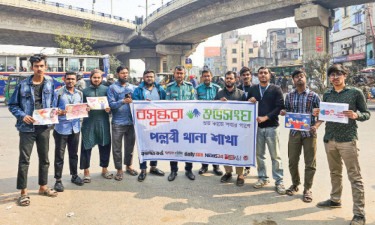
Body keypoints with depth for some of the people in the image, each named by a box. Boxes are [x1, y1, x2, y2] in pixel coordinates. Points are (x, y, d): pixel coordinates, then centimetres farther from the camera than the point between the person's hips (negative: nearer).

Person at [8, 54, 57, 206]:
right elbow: (12, 105, 1)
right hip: (27, 128, -3)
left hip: (44, 128, 3)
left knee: (44, 159, 12)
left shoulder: (50, 84, 5)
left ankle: (43, 187, 28)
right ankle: (23, 192, 13)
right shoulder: (22, 85, -3)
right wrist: (23, 116, -15)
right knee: (24, 160, 1)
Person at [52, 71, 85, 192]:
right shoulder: (58, 93, -3)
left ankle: (74, 175, 29)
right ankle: (58, 180, 12)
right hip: (61, 128, -4)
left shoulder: (79, 93, 12)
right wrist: (58, 113, -23)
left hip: (75, 127, 4)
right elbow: (53, 109, -3)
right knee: (59, 155, 2)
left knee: (74, 154, 15)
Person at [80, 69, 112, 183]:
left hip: (103, 121, 1)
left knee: (105, 145, 7)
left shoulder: (106, 89, 10)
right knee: (86, 146, 0)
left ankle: (104, 169, 24)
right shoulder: (85, 91, 10)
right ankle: (86, 171, 14)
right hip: (88, 121, -1)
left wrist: (109, 109, -12)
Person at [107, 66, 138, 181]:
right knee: (117, 148, 1)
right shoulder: (112, 88, 2)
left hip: (131, 121, 3)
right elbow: (111, 104, -8)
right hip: (118, 122, -3)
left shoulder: (133, 87, 13)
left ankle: (128, 166, 29)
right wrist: (123, 101, -22)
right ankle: (119, 170, 14)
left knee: (130, 146, 13)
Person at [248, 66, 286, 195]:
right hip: (257, 126, 3)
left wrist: (266, 117, -15)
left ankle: (279, 181, 9)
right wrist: (249, 101, -6)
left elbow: (280, 106, -6)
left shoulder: (276, 90, 3)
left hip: (271, 126, -3)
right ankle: (262, 178, 23)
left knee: (275, 155, 0)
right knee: (259, 154, 9)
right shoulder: (253, 90, 13)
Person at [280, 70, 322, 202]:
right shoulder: (289, 96, 7)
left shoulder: (313, 96, -2)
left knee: (310, 163, 3)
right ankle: (295, 184, 30)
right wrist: (284, 112, -6)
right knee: (292, 161, 9)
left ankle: (307, 189, 19)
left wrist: (316, 125, -19)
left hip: (309, 133, -2)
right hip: (294, 132, 3)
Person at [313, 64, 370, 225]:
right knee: (335, 172, 18)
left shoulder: (355, 92, 0)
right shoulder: (327, 94, 12)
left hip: (347, 139, -5)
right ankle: (335, 200, 34)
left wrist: (356, 115, -18)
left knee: (354, 176, -2)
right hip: (329, 139, 5)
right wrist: (317, 114, -3)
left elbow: (366, 114, 2)